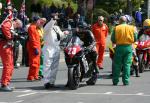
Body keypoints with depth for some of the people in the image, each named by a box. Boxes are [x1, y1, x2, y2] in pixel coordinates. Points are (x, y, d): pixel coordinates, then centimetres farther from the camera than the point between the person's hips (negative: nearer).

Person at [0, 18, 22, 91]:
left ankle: (7, 84, 19)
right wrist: (9, 37, -21)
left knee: (10, 66, 14)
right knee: (7, 65, -11)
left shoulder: (11, 27, 25)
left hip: (8, 46, 10)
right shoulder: (8, 22, -6)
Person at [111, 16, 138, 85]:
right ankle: (126, 81, 1)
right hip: (128, 47, 1)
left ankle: (115, 81, 9)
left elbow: (113, 39, -3)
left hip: (119, 47, -1)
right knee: (127, 64, 5)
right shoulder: (132, 28, 3)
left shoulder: (116, 28, -3)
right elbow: (135, 39, 6)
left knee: (117, 65, 7)